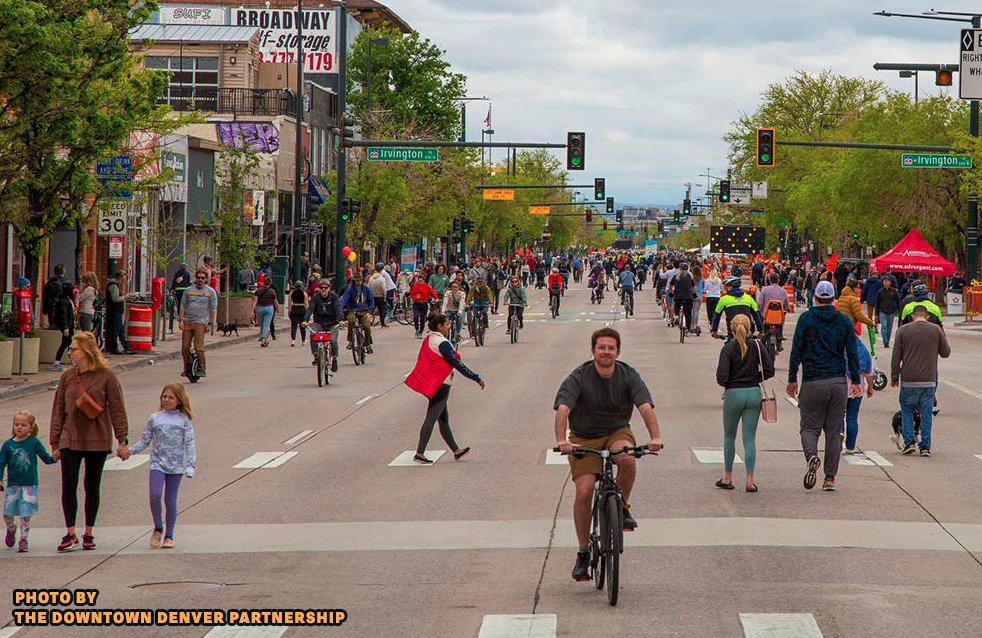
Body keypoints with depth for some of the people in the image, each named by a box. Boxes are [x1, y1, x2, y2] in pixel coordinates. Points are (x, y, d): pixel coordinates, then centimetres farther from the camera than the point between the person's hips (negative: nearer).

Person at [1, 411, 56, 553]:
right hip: (12, 484, 2)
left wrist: (54, 458, -19)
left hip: (30, 485, -2)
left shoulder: (34, 443, -3)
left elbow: (46, 459, 1)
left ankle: (23, 539, 10)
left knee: (26, 514, -4)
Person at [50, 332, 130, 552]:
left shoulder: (106, 377, -5)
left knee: (92, 488, 8)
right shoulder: (67, 377, 4)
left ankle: (88, 534, 18)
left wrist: (123, 441, -6)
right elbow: (58, 410, 8)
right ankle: (70, 535, -1)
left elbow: (117, 409, -2)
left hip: (98, 441, -2)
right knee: (68, 485, -7)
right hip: (70, 441, 2)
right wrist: (55, 443, 6)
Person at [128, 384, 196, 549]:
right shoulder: (154, 418, 8)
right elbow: (145, 441, 10)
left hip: (176, 465, -1)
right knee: (155, 494, -17)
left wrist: (191, 465, -7)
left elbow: (189, 443, 1)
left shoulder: (183, 420, 4)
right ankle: (158, 528, 4)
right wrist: (130, 450, -4)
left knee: (170, 500, 3)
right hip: (158, 463, 1)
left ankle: (169, 535, 15)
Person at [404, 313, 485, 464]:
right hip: (440, 385, -9)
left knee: (444, 418, 14)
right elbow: (456, 363, -17)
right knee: (431, 418, -5)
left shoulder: (429, 339, 9)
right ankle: (419, 453, -5)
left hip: (431, 384, 9)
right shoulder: (442, 343, -18)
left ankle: (456, 451, 22)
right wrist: (476, 378, -11)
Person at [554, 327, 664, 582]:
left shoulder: (628, 376, -10)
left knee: (628, 459, -34)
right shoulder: (579, 377, -16)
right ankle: (583, 552, 3)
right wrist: (561, 440, -47)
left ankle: (622, 507, -7)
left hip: (617, 431, 1)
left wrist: (655, 437, -41)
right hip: (584, 438, -1)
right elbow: (562, 408, -29)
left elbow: (646, 407, -23)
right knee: (584, 492, -14)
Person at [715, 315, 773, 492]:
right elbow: (769, 371, -2)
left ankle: (727, 478, 20)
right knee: (750, 438, 4)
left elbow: (722, 378, -14)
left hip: (733, 394, -2)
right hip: (754, 394, 2)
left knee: (729, 437, 15)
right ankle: (750, 480, -2)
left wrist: (729, 382, 7)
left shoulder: (728, 349, -9)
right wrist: (754, 378, 11)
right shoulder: (757, 346, -1)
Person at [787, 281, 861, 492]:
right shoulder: (844, 321, 6)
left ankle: (812, 456, -26)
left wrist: (792, 379, 1)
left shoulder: (806, 318, -1)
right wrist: (856, 381, 10)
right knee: (834, 431, 7)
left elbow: (797, 350, -4)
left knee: (809, 427, 5)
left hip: (812, 382, -2)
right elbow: (852, 353, 5)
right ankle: (830, 478, 6)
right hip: (838, 382, 2)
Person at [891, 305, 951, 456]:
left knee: (907, 411, 13)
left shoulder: (903, 330, -1)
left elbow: (896, 357, 1)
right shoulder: (936, 330, 1)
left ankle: (909, 441, 0)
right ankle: (925, 446, 4)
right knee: (926, 413, 6)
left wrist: (894, 377, 10)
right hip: (929, 380, 1)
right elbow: (946, 353, 9)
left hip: (908, 380, -1)